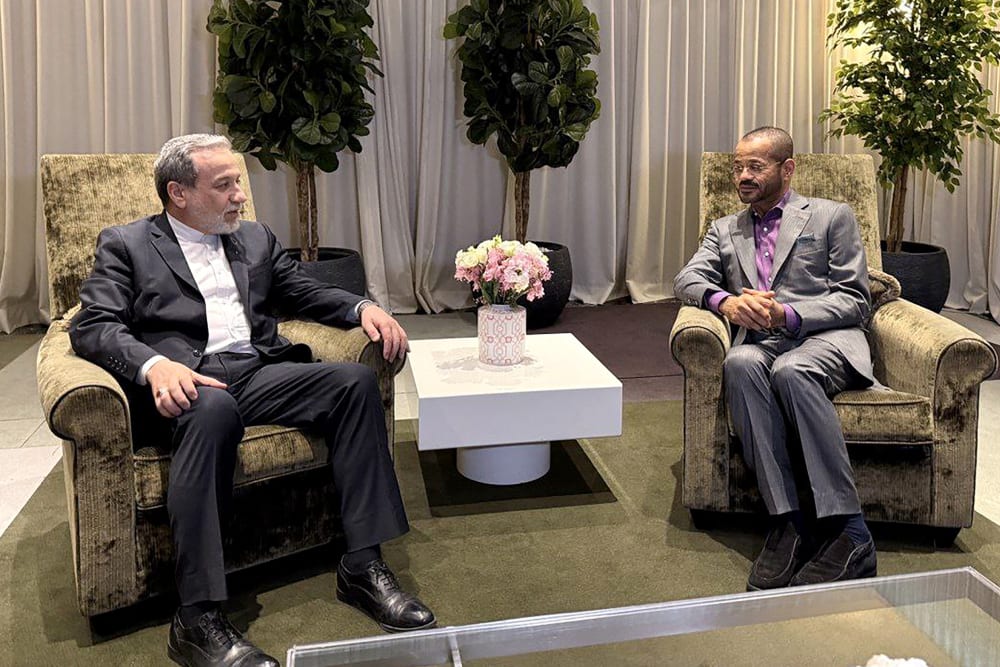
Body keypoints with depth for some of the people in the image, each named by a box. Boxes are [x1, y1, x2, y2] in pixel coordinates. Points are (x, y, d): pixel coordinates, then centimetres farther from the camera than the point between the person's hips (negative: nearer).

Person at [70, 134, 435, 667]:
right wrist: (154, 365, -24)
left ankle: (363, 567, -19)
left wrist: (363, 308, 1)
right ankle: (197, 620, -35)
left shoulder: (255, 239, 24)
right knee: (213, 407, -39)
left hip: (261, 372, 5)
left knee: (355, 379, -21)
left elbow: (305, 293, 24)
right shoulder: (125, 245, 9)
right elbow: (91, 327, -3)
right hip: (188, 383, -5)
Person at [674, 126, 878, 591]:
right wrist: (724, 301, -13)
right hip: (760, 343, 3)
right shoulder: (725, 230, 26)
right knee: (740, 363, -35)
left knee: (790, 370, -38)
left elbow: (855, 300, 5)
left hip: (825, 339, -2)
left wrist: (788, 314, -13)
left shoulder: (832, 217, 14)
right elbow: (687, 280, 10)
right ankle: (786, 522, -35)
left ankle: (846, 529, -34)